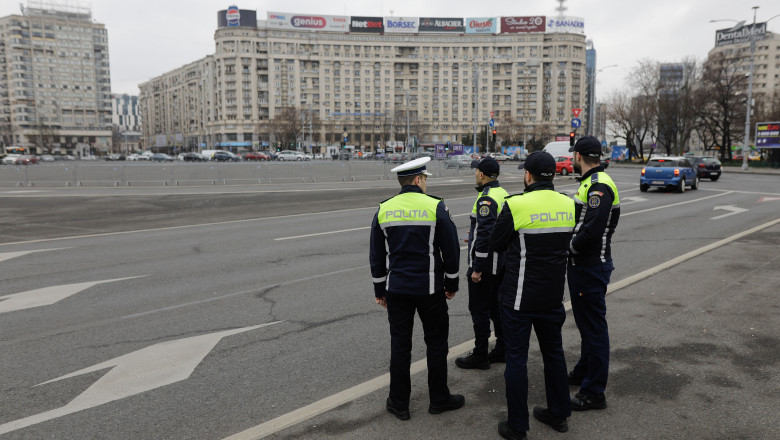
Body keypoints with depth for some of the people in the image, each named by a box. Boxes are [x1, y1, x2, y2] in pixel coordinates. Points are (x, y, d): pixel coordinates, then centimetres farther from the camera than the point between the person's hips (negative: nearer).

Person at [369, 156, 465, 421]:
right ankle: (439, 399, 24)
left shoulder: (384, 210, 1)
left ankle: (399, 403, 20)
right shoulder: (436, 208, -8)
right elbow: (451, 250, -4)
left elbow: (376, 255, 6)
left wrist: (379, 289, 16)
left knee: (400, 345, 11)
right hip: (430, 289, -2)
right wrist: (451, 284, 9)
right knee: (436, 343, 12)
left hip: (396, 289, 3)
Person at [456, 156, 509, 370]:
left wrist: (477, 268, -22)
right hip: (500, 263, 10)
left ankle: (480, 356, 9)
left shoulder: (486, 199, -20)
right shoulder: (503, 194, 10)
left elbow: (485, 235, -25)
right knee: (496, 306, 18)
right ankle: (503, 349, 27)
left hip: (485, 263, -10)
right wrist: (475, 234, 26)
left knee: (479, 309, 0)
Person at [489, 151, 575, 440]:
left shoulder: (516, 205, -17)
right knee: (553, 351, 21)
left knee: (516, 358, 5)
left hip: (520, 296, -5)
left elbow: (496, 243, -5)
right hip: (553, 294, 6)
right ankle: (558, 414, 35)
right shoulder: (568, 205, -1)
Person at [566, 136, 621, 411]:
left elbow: (593, 230, -30)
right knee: (585, 323, 22)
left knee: (594, 326, -2)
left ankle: (594, 393, 7)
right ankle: (583, 373, 39)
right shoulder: (590, 182, 14)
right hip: (582, 265, 11)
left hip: (591, 267, -11)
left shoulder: (599, 186, -20)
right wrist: (572, 246, 4)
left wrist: (570, 247, -17)